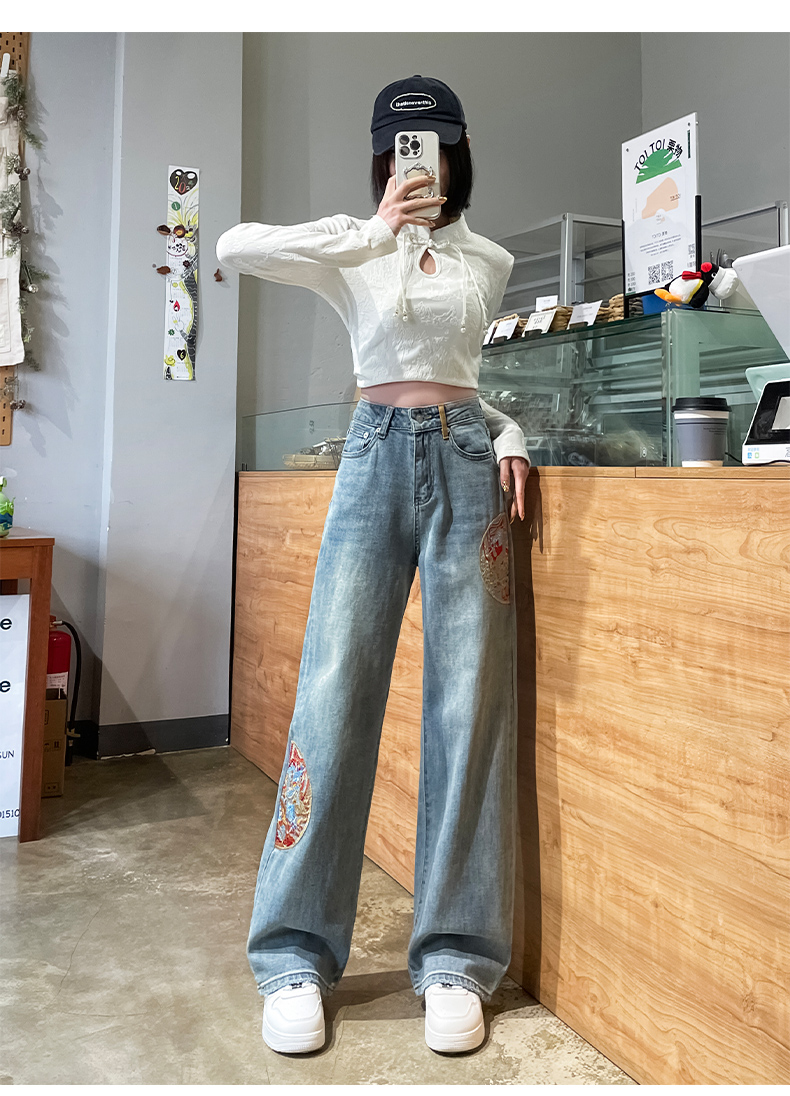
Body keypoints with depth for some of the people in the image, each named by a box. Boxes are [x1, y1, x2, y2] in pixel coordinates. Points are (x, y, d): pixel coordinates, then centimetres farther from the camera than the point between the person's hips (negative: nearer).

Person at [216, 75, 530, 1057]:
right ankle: (296, 957, 6)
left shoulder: (490, 263, 18)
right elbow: (235, 248, -9)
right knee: (333, 694, -7)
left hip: (469, 464, 2)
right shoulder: (352, 247, 10)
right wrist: (381, 229, -11)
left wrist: (507, 433, 5)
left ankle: (457, 959, 9)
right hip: (375, 460, -1)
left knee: (470, 705, -3)